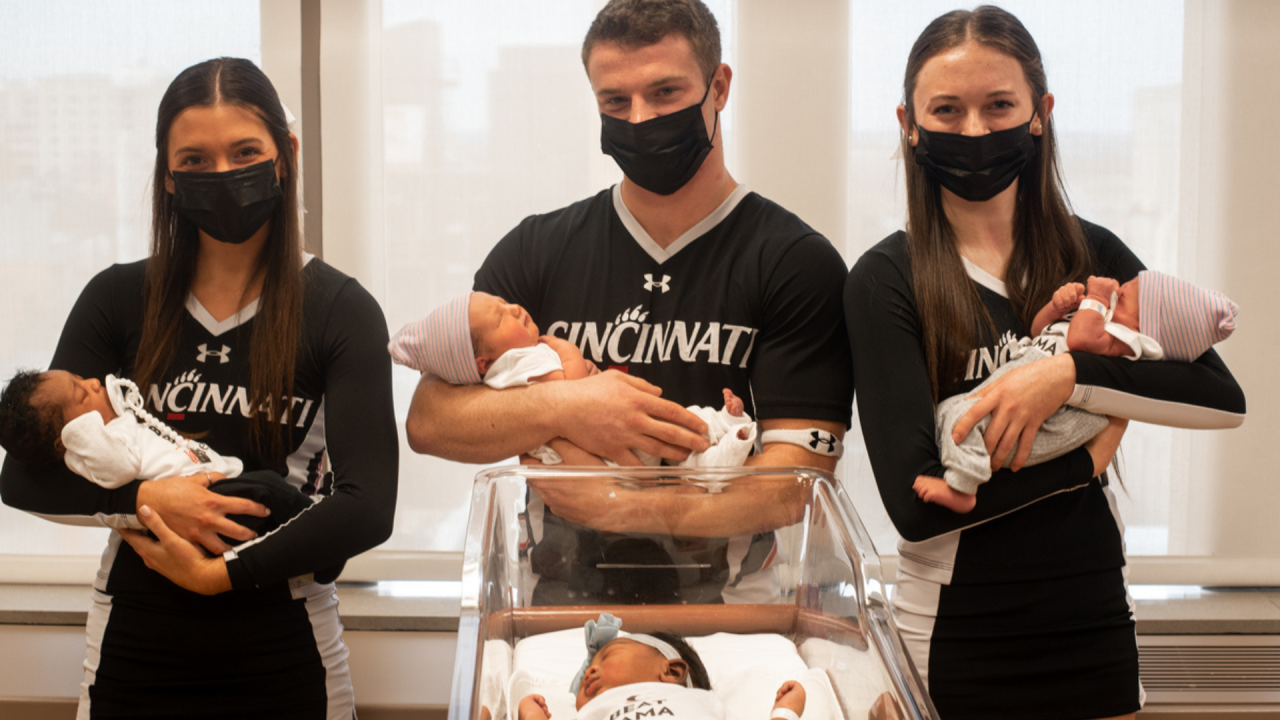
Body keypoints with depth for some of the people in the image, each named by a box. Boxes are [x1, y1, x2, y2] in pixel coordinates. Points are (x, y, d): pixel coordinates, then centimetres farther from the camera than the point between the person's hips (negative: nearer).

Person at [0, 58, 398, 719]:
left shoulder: (339, 311, -5)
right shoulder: (119, 299, 2)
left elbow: (368, 507, -15)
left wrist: (220, 572, -16)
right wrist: (144, 498, -14)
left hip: (281, 660, -2)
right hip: (132, 647, 2)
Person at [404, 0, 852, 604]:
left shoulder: (796, 262, 0)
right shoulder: (537, 251, 11)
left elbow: (794, 484, -9)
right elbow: (428, 422, 5)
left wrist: (608, 506, -18)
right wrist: (559, 410, -13)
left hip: (725, 610, -1)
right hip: (564, 606, 2)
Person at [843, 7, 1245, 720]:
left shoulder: (1093, 255, 3)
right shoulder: (887, 280, -9)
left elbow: (1225, 397, -7)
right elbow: (916, 500, -17)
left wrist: (1071, 375, -19)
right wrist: (1088, 455, -10)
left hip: (1096, 626, 4)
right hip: (955, 633, -3)